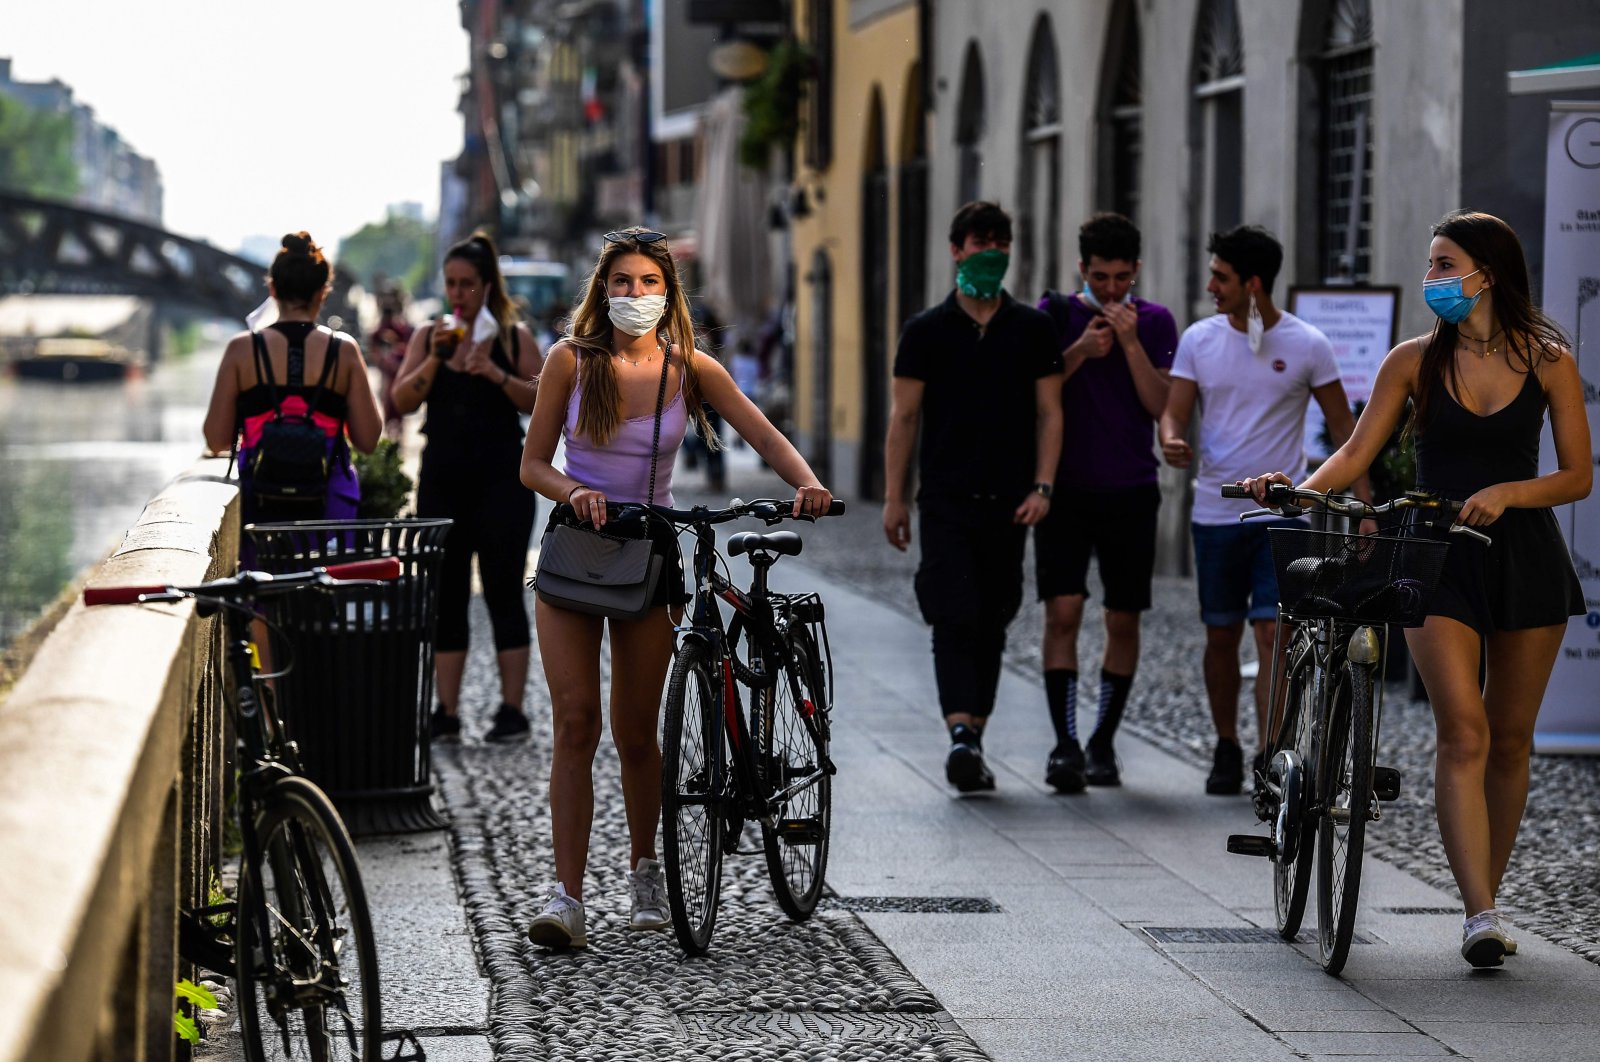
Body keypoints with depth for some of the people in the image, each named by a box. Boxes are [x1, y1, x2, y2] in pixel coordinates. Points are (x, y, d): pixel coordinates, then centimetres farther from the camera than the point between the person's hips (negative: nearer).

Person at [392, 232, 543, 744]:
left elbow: (543, 401, -4)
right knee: (446, 596, 4)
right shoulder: (428, 337, 9)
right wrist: (435, 358, -13)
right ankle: (446, 712, 7)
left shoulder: (513, 337, 2)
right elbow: (402, 401, 0)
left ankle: (512, 709, -1)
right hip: (442, 481, 3)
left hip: (500, 480, -3)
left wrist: (498, 376, -18)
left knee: (503, 592, -4)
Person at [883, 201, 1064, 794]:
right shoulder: (926, 331, 3)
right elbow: (903, 417, 4)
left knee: (992, 625, 7)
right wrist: (893, 497, -2)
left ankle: (974, 740, 15)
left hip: (1009, 501, 2)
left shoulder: (1033, 329, 7)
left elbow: (1049, 412, 6)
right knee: (955, 619, -13)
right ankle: (962, 736, -23)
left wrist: (1042, 487, -5)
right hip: (946, 499, -2)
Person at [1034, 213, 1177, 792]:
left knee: (1123, 620, 4)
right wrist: (1080, 352, -15)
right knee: (1063, 610, -12)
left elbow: (1161, 404, -5)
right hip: (1064, 488, -1)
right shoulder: (1054, 314, 4)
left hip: (1130, 492, 1)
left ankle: (1103, 743, 16)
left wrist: (1131, 343, -16)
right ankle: (1065, 745, -14)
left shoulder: (1154, 322, 4)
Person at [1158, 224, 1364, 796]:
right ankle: (1227, 749, 24)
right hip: (1215, 513, 3)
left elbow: (1342, 426, 2)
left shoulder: (1307, 345, -4)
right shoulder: (1199, 339, 3)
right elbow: (1173, 412, 0)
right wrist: (1171, 440, -25)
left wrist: (1364, 506, -3)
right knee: (1221, 637, 9)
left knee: (1273, 634, -12)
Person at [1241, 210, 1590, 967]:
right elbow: (1357, 453, -2)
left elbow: (1578, 475, 0)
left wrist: (1507, 492, -16)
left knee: (1510, 739, 8)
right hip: (1439, 559, -1)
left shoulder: (1548, 362, 1)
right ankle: (1480, 914, -20)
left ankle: (1486, 898, 22)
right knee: (1463, 733, -14)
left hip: (1525, 558, 1)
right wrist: (1300, 489, -20)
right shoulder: (1414, 362, 2)